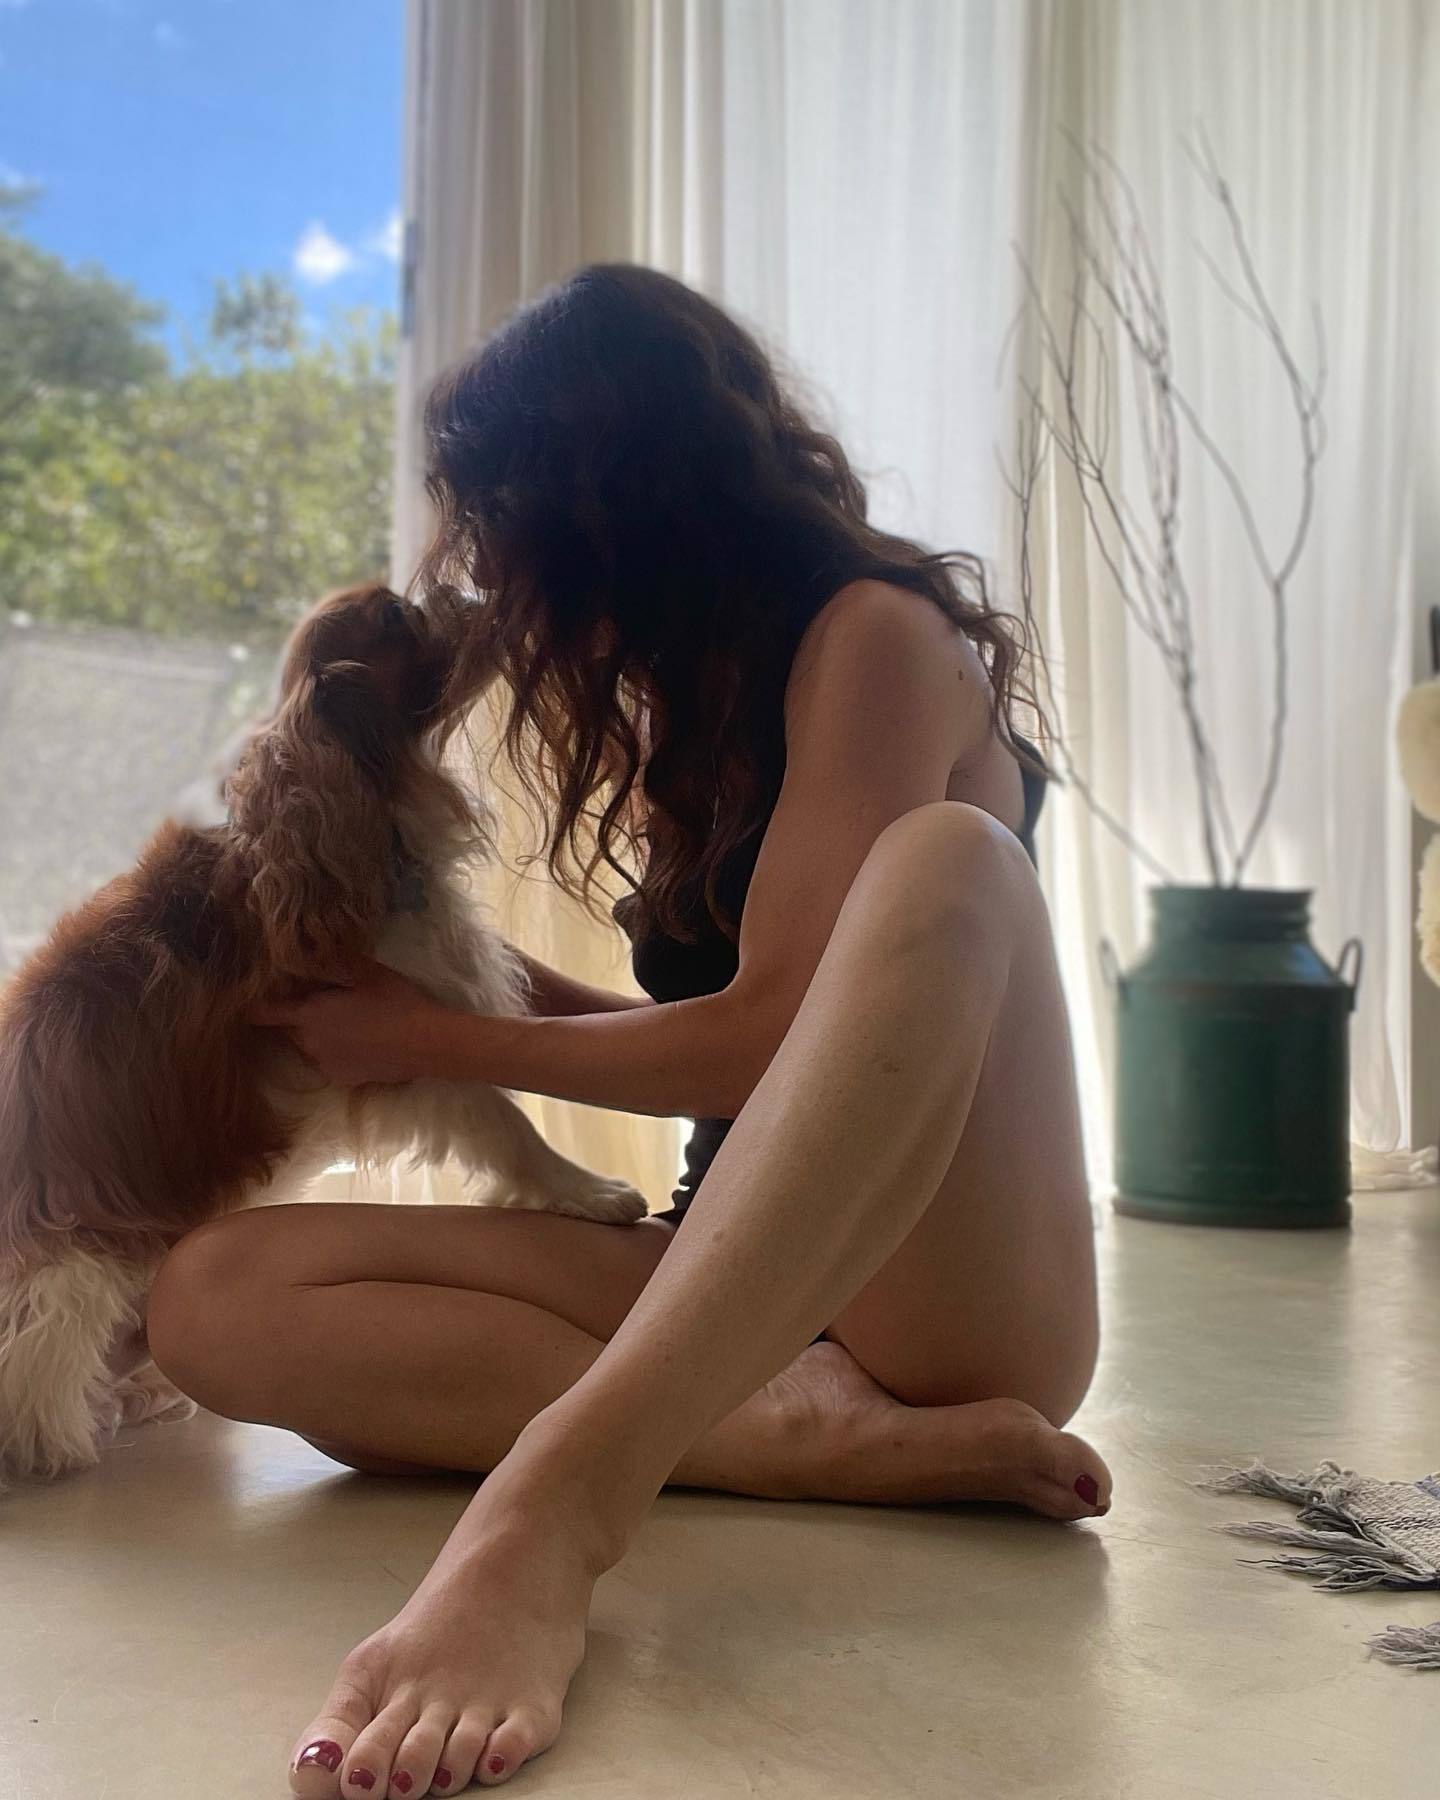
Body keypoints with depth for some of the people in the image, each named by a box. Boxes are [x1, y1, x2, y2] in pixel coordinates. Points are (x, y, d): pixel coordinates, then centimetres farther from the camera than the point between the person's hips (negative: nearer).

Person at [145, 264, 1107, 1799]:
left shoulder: (877, 635, -5)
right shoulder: (708, 691, 17)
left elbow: (772, 1030, -12)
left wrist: (441, 1043, -2)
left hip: (952, 1301, -6)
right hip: (736, 1288, 6)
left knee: (942, 860, -35)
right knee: (216, 1296, -14)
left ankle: (557, 1501, -44)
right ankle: (817, 1434, -23)